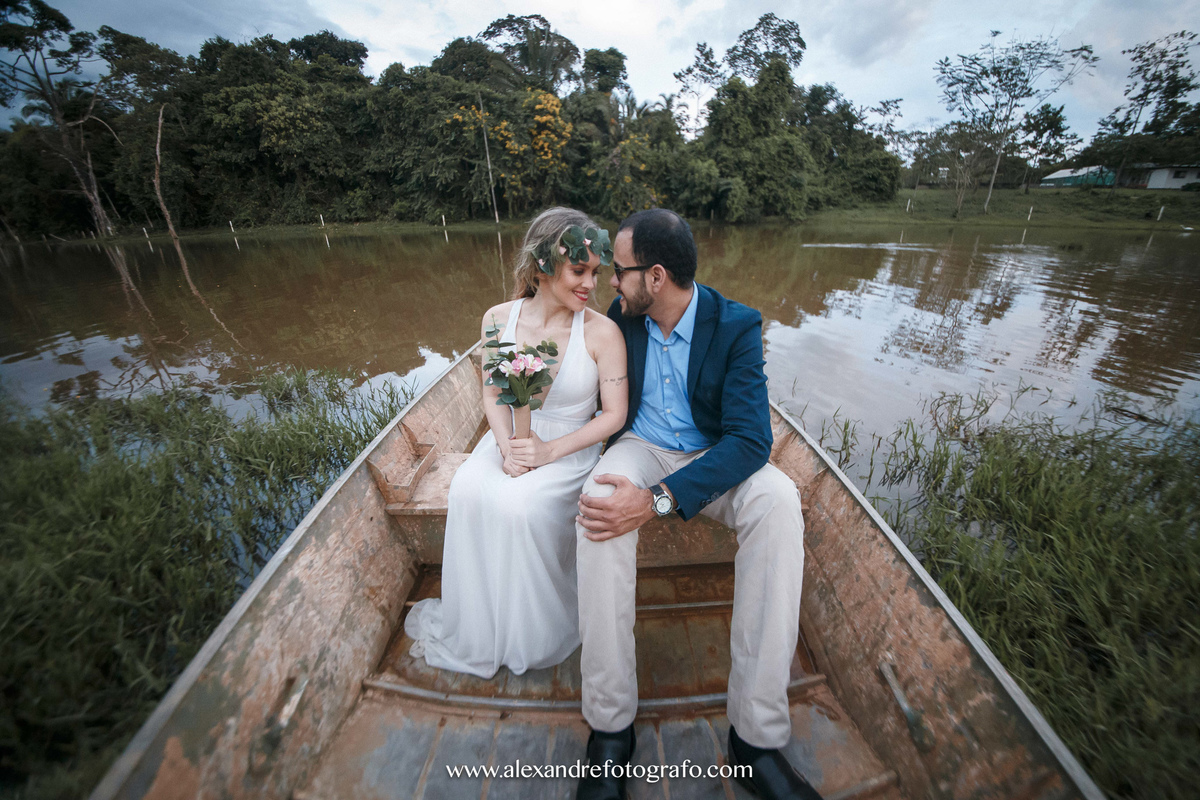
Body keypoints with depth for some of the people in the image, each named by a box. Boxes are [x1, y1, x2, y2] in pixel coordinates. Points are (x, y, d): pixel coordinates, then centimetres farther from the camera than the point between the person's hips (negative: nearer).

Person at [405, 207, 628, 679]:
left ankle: (528, 634, 4)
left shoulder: (602, 332, -15)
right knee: (468, 490, -23)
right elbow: (492, 395, 5)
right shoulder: (499, 319, -4)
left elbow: (614, 414, -11)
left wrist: (550, 451, -19)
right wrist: (507, 445, -13)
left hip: (570, 449, -3)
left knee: (519, 503, -28)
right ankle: (474, 628, 4)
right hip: (510, 438, 4)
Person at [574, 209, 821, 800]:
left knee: (778, 501, -32)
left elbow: (750, 439, -24)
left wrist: (658, 500, -36)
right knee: (599, 503, -33)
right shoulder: (622, 314, -2)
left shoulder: (737, 326, -13)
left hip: (711, 456, -1)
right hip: (640, 447, 1)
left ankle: (756, 732, -17)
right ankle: (610, 724, -17)